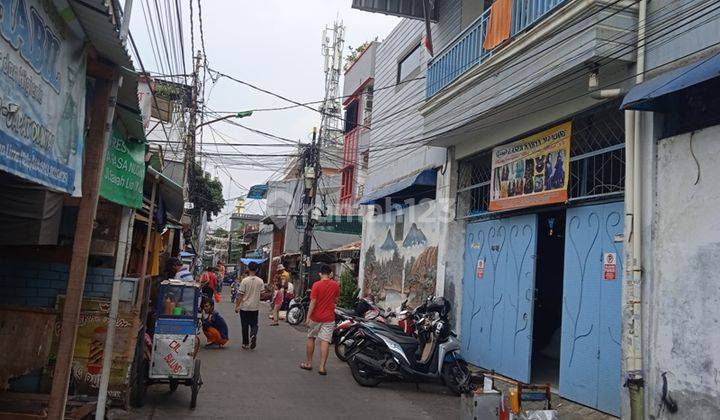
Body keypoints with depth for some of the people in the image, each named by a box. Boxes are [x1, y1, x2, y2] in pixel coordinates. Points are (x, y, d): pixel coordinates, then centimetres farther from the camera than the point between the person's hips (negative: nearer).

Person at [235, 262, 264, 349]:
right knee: (254, 324, 12)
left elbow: (240, 295, -9)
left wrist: (237, 306, -1)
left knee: (245, 325, 9)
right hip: (255, 307, 2)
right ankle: (253, 335, -18)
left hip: (244, 307, -2)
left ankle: (245, 344, 15)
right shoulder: (260, 281, -3)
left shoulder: (245, 281, -10)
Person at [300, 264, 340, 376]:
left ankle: (309, 363, 23)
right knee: (325, 341, -1)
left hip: (316, 317, -1)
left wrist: (308, 317, -8)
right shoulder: (335, 285, -1)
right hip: (329, 317, 1)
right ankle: (322, 367, -5)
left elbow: (313, 302, -13)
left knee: (311, 338, 16)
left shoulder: (316, 285, -10)